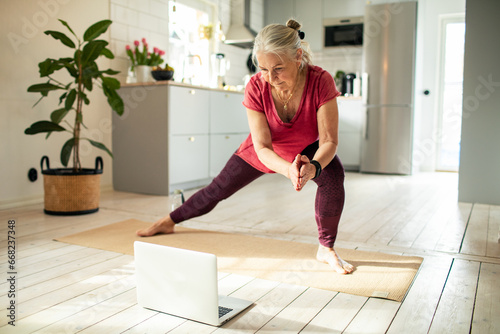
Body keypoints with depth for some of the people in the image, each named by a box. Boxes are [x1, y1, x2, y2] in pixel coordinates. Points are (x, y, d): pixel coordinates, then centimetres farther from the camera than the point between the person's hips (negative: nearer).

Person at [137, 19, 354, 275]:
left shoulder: (320, 81, -35)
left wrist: (313, 167, -57)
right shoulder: (256, 87, -32)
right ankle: (169, 221, 36)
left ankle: (326, 248, -13)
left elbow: (329, 140, -35)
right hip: (261, 152, 1)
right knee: (218, 189, 10)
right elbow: (262, 147, -34)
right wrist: (288, 169, -55)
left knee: (333, 174, -32)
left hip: (306, 148, 0)